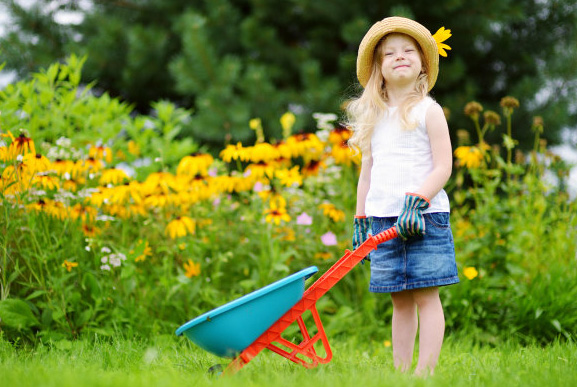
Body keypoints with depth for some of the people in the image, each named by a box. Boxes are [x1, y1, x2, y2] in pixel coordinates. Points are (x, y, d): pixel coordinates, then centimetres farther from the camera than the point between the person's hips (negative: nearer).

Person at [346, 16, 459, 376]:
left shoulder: (429, 111, -1)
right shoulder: (374, 118, 14)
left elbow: (443, 167, -7)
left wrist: (417, 201, -18)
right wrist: (361, 219, 15)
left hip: (425, 217, -5)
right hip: (384, 219, 5)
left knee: (426, 295, -6)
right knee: (400, 301, 8)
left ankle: (426, 370, -7)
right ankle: (400, 371, 10)